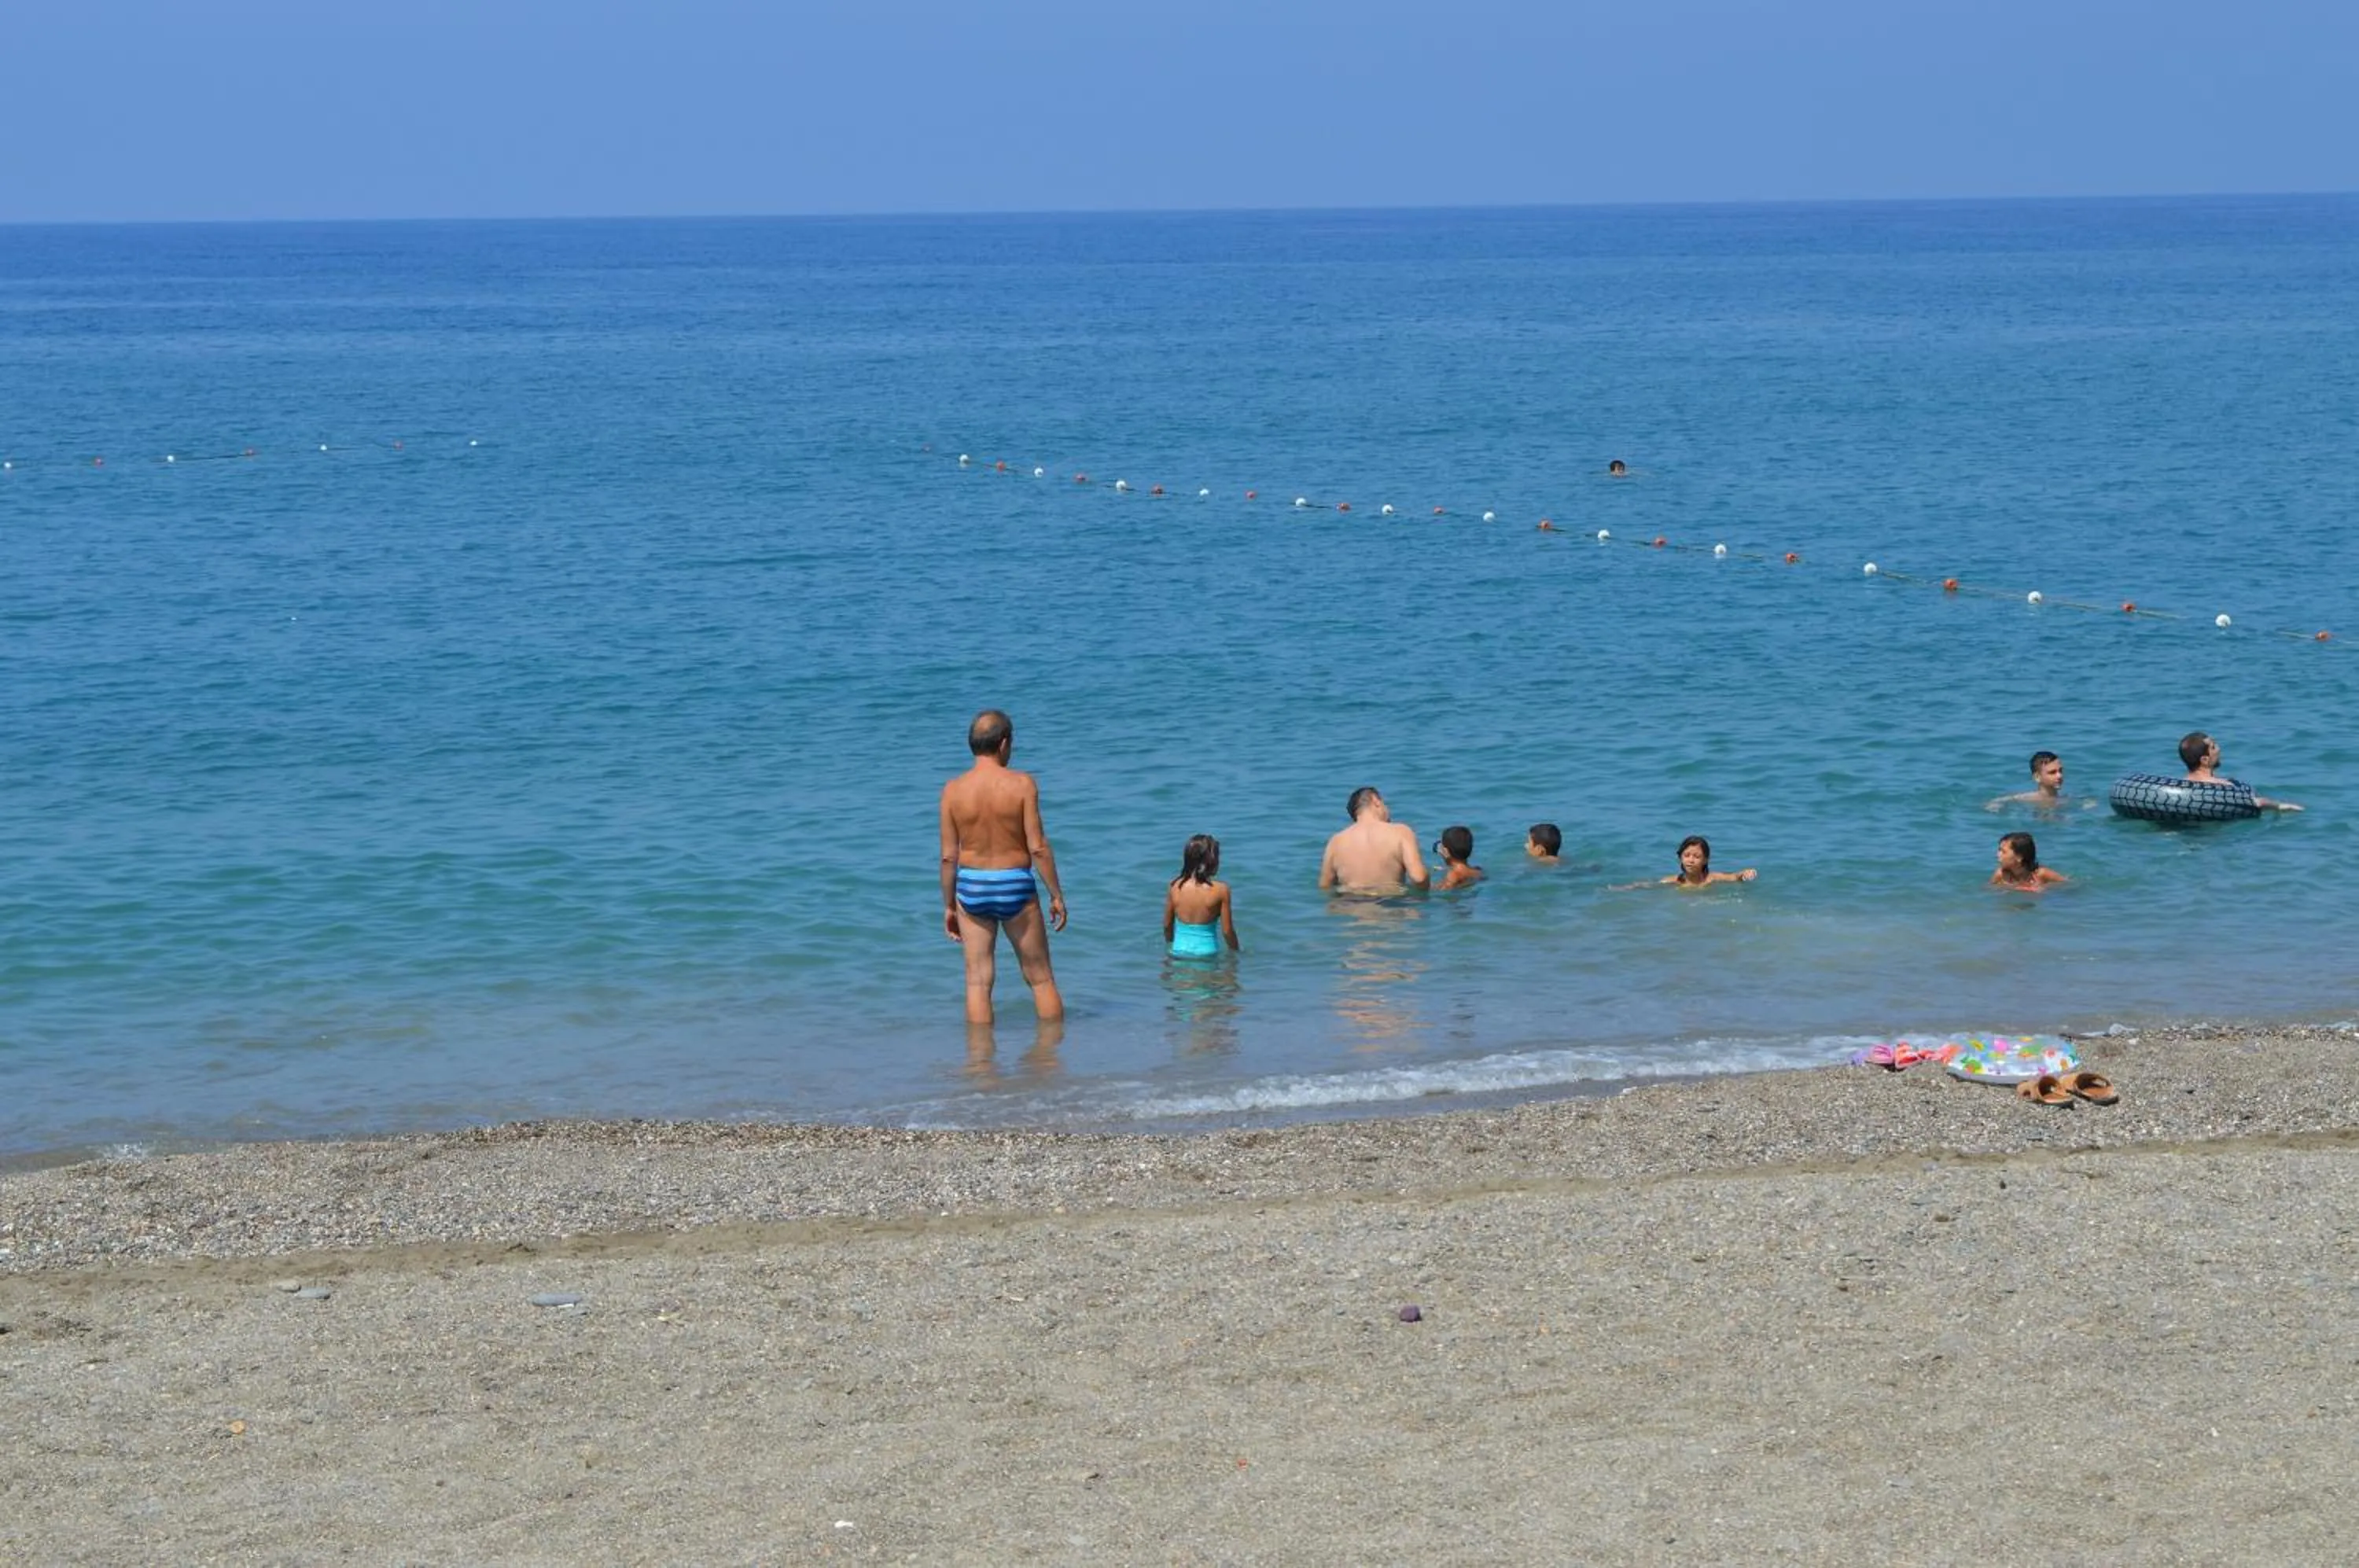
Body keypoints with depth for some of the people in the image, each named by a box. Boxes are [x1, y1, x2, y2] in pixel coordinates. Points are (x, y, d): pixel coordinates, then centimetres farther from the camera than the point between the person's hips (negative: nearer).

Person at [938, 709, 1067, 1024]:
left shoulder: (953, 790, -4)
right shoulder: (1022, 784, -11)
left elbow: (948, 856, -1)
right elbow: (1038, 847, -12)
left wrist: (949, 906, 9)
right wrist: (1057, 895, -2)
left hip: (971, 888, 2)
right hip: (1016, 886, -2)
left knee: (978, 982, 6)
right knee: (1041, 979, 12)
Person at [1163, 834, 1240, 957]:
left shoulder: (1175, 887, -2)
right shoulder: (1221, 890, -11)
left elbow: (1167, 925, 9)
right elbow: (1227, 931, -3)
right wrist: (1235, 951, 15)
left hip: (1179, 952, 3)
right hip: (1206, 953, -3)